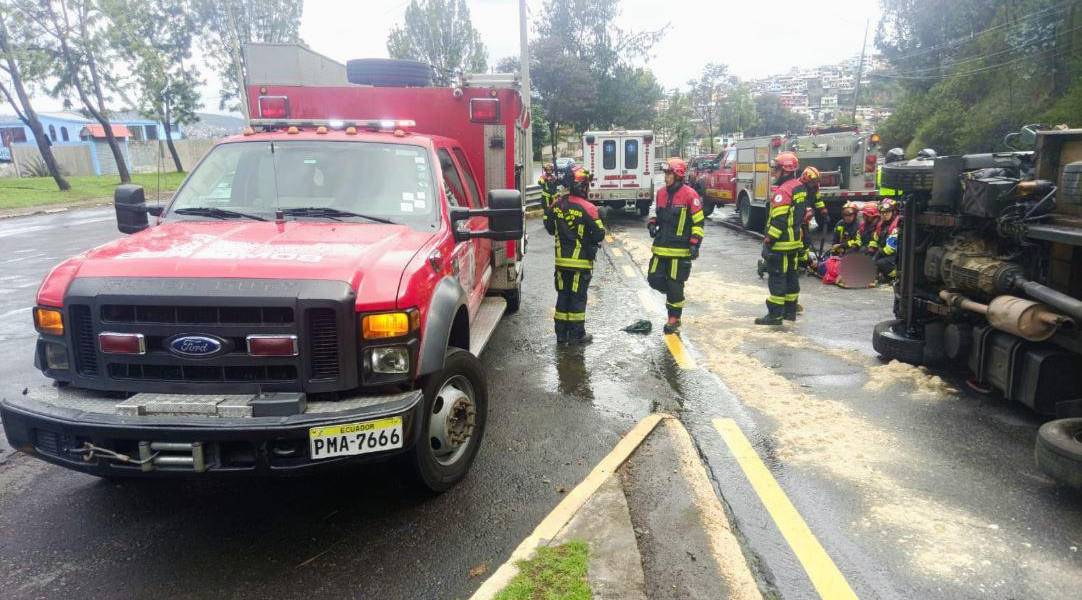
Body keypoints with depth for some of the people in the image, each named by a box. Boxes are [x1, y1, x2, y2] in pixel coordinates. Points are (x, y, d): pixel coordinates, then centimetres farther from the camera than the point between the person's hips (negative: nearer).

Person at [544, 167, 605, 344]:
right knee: (578, 297, 4)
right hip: (581, 261, -4)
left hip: (561, 260, 5)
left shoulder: (557, 205, -1)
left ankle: (561, 333, 18)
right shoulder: (587, 208, -17)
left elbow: (550, 228, 11)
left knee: (562, 295, 13)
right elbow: (599, 235, -13)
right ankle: (576, 334, 10)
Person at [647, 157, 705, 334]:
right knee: (654, 279, 3)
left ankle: (674, 319, 13)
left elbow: (698, 222, -6)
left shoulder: (689, 195, -8)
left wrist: (695, 244, -12)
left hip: (679, 249, -6)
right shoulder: (661, 193, 10)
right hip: (660, 247, 6)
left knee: (675, 285, 0)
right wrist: (652, 224, 4)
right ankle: (674, 296, 31)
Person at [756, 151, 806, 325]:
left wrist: (769, 240, -19)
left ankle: (775, 314, -2)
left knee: (777, 277, -5)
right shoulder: (799, 187, 12)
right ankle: (790, 311, 22)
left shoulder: (783, 190, -18)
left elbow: (779, 219, -23)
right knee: (791, 275, 14)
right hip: (795, 241, 10)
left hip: (781, 242, -10)